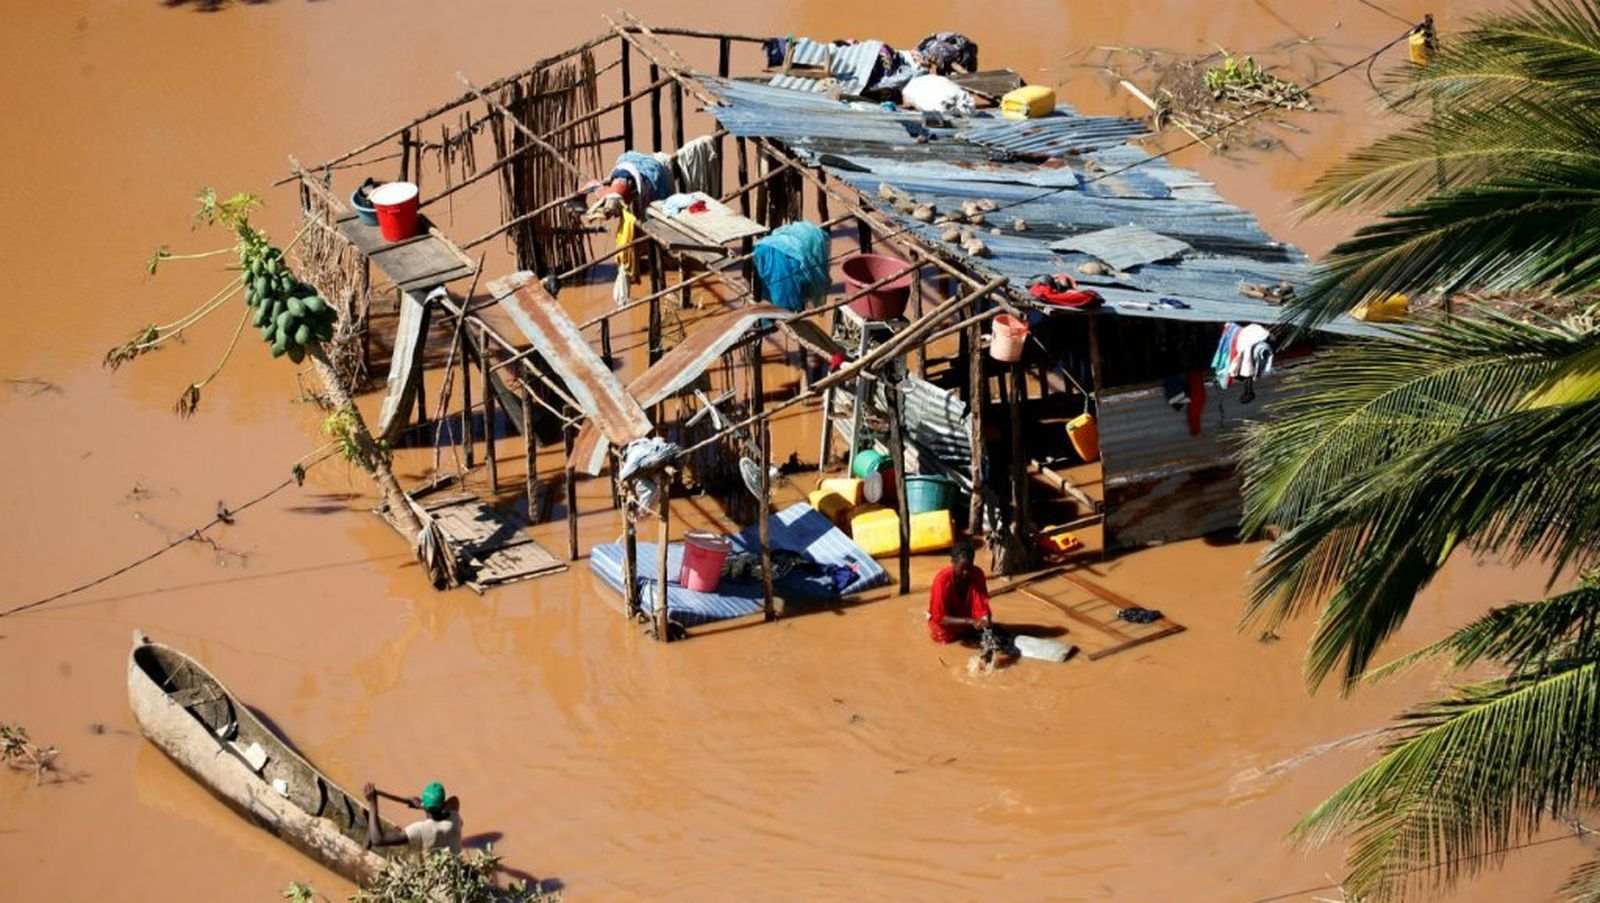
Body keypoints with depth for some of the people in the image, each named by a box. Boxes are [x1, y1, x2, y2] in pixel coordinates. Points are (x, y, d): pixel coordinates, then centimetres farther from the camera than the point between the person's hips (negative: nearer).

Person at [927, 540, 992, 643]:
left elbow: (982, 605, -19)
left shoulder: (977, 574, -19)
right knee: (939, 633, -25)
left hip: (967, 614, 3)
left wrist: (985, 621, -42)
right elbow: (939, 617, -30)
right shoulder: (942, 580, -30)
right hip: (946, 619, -3)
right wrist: (970, 621, -42)